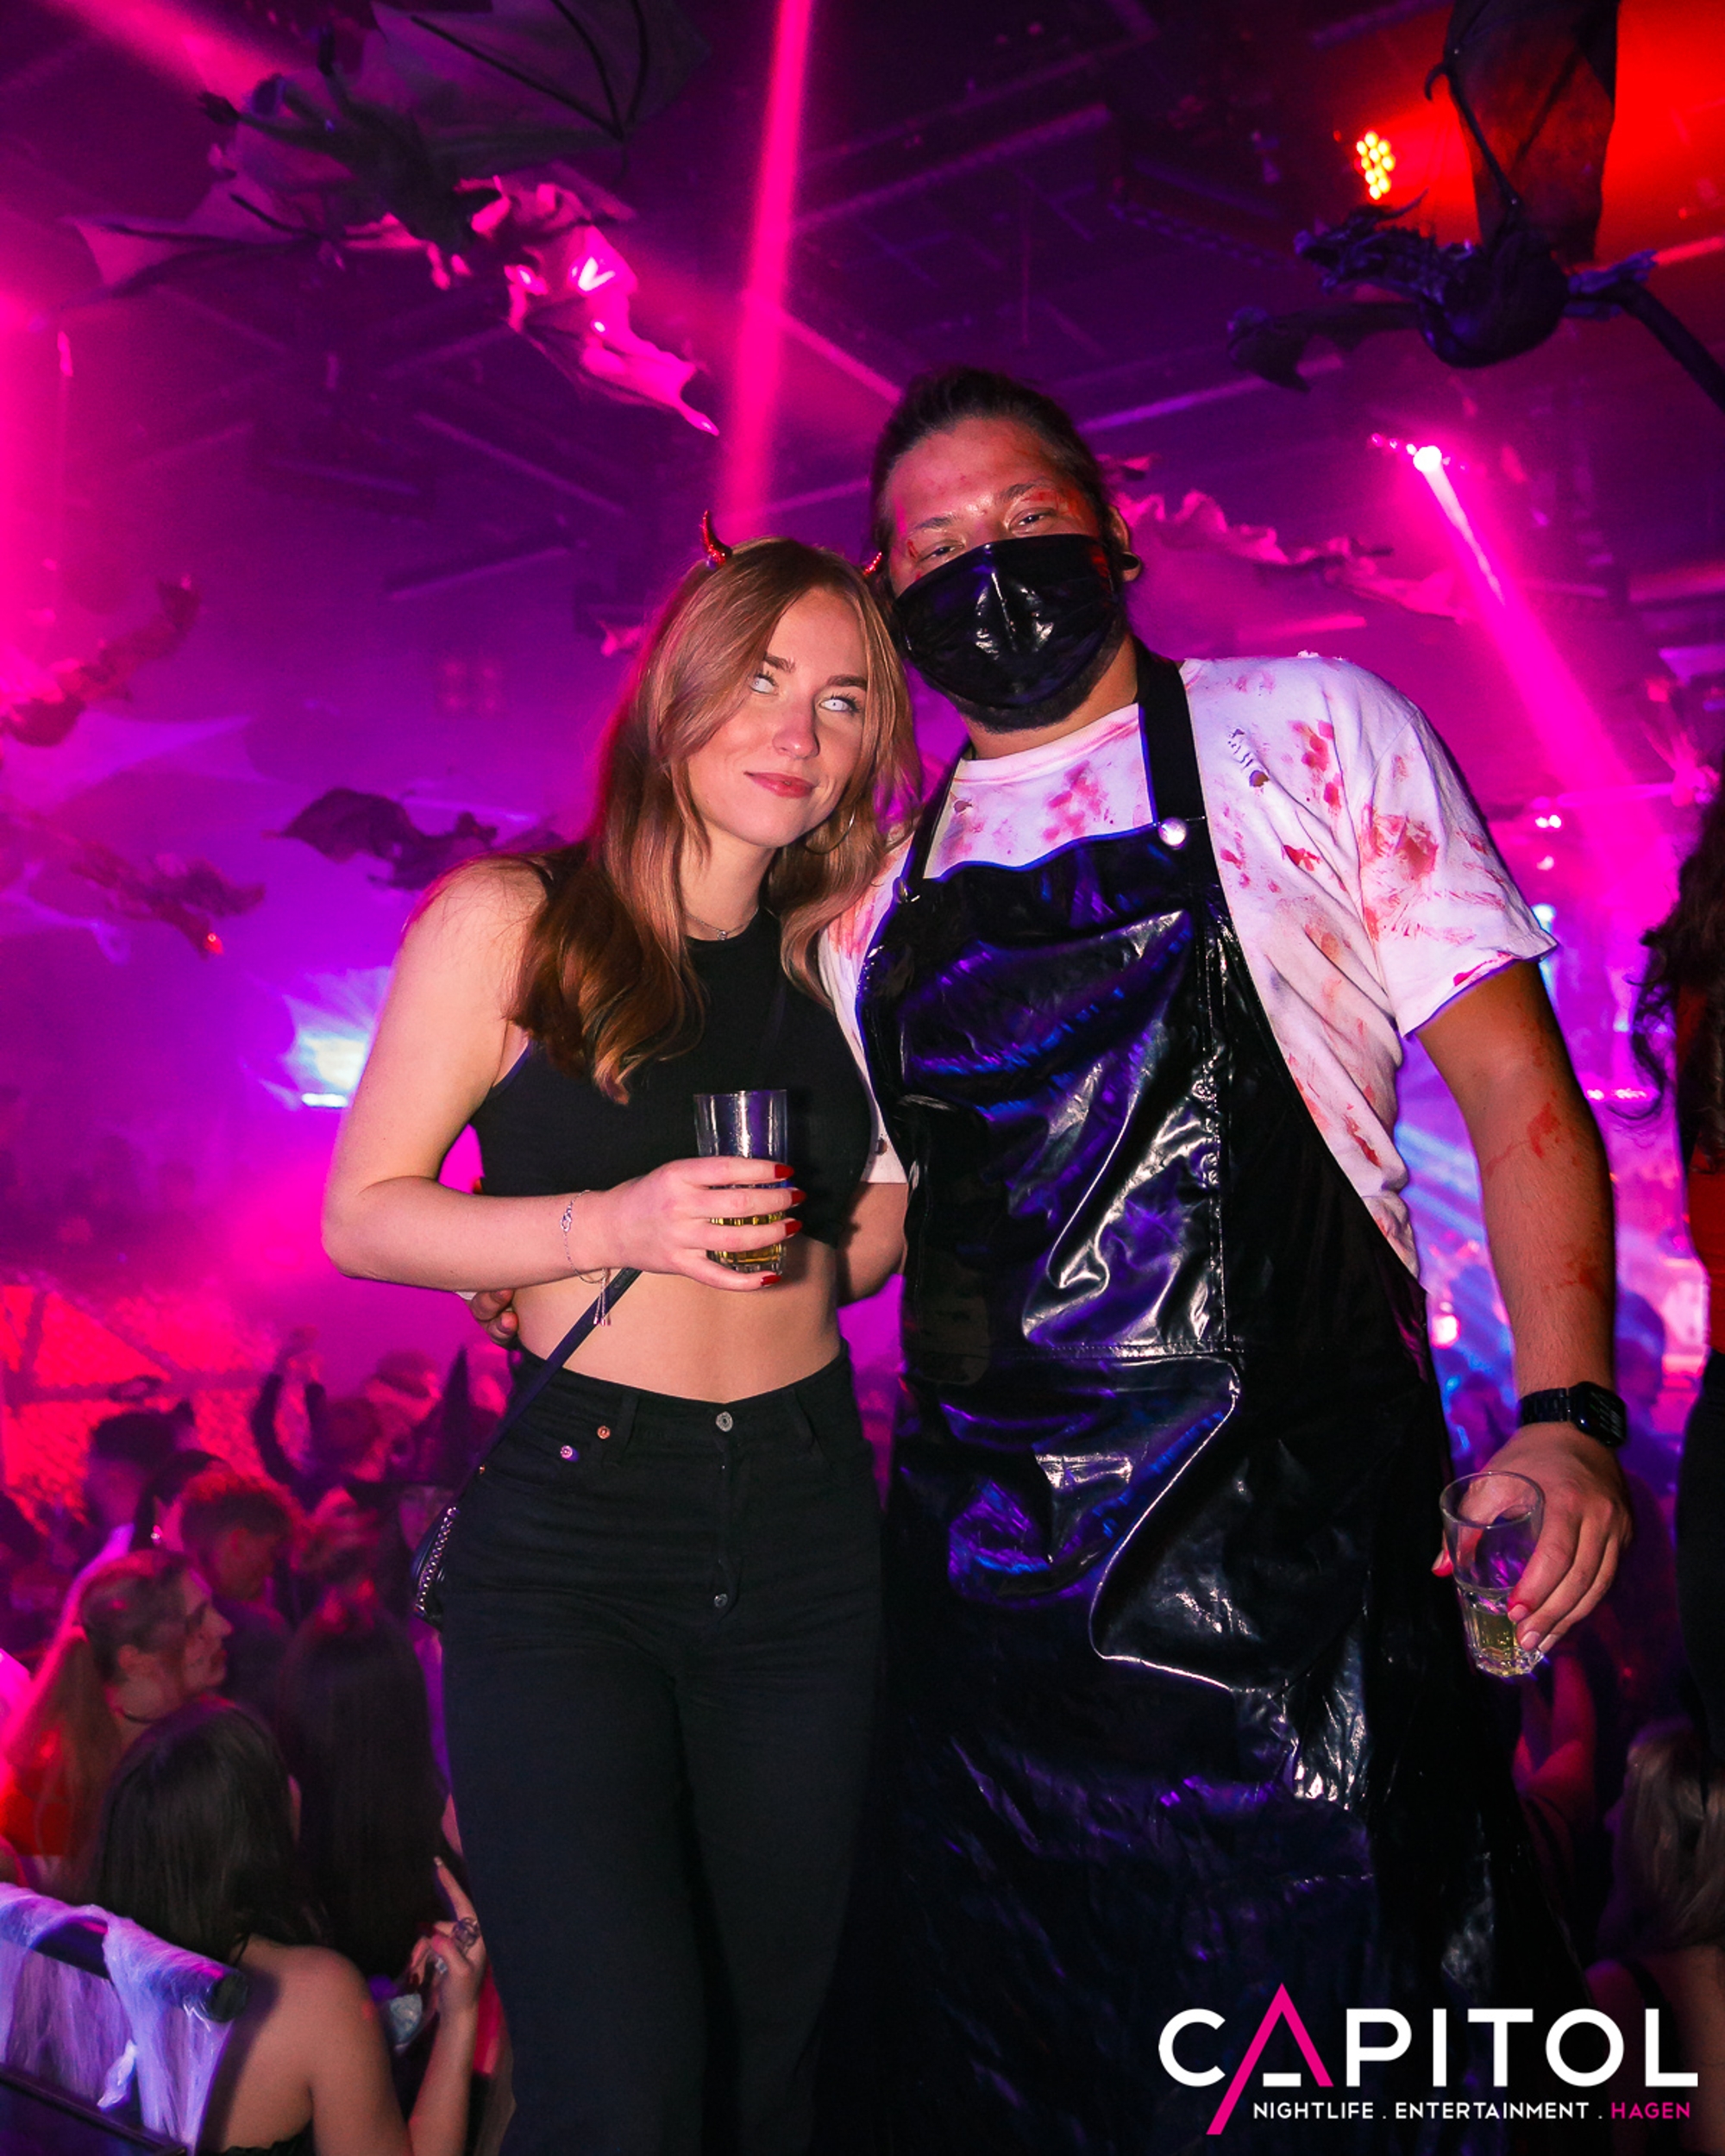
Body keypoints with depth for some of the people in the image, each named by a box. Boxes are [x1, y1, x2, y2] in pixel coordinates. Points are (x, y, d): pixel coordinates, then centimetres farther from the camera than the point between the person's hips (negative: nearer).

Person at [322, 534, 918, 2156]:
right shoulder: (509, 921, -1)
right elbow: (363, 1214, -3)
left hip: (807, 1535, 4)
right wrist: (618, 1226, -16)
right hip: (570, 1533, -4)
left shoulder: (845, 951, 9)